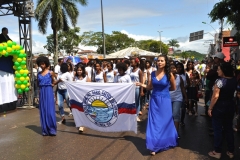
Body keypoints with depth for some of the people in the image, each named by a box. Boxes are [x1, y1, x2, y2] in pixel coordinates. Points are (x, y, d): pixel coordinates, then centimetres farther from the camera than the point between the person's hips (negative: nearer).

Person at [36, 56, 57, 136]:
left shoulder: (50, 73, -1)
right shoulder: (39, 74, 9)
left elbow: (53, 82, 5)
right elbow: (38, 84, 18)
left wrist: (53, 76, -11)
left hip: (49, 92, -4)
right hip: (42, 92, 4)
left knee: (50, 110, -5)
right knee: (43, 110, 6)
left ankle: (52, 129, 3)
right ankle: (45, 130, 14)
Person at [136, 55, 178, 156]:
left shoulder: (169, 74, -7)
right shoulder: (153, 73, 1)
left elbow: (173, 88, 5)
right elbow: (150, 87, 3)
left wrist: (164, 89, 5)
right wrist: (141, 84, -11)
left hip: (165, 100, -2)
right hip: (154, 100, 3)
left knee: (165, 122, 9)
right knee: (154, 122, 4)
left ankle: (165, 142, 30)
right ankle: (154, 146, 13)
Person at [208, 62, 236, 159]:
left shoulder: (220, 80, -20)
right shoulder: (234, 80, 2)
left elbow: (215, 96, -21)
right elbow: (233, 93, 11)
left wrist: (210, 108, -14)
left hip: (219, 107, -6)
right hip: (230, 106, 7)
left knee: (218, 129, 4)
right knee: (229, 128, 15)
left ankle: (217, 152, 13)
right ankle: (231, 152, 23)